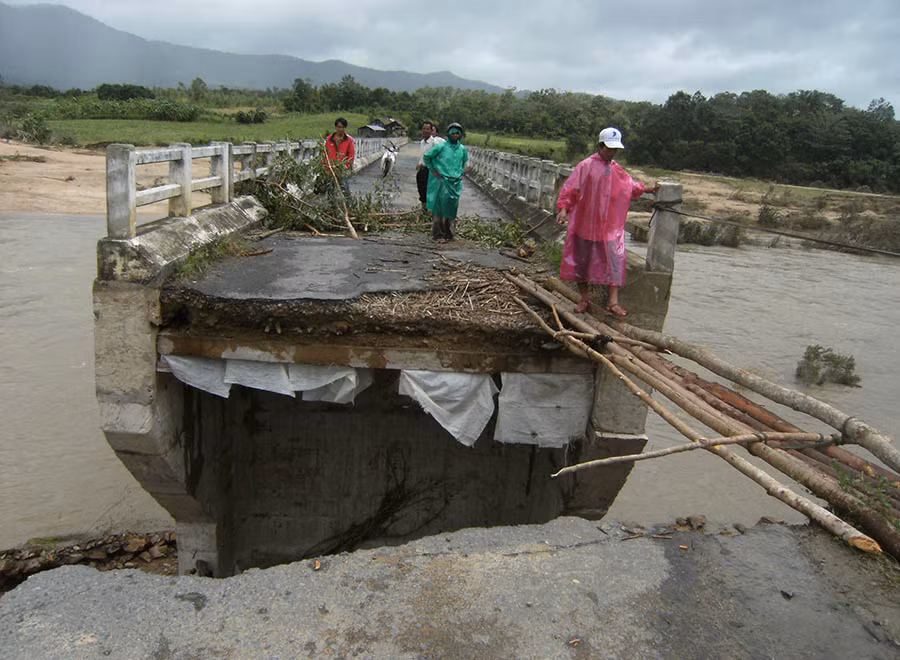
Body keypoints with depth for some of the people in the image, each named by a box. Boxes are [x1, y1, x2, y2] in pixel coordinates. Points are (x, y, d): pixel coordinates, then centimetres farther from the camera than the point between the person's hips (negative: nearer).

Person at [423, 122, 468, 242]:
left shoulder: (462, 149, 9)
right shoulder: (441, 146, -6)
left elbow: (464, 161, 30)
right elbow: (426, 157, 2)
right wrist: (433, 171, -1)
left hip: (456, 182, 5)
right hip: (442, 181, -4)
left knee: (452, 207, 6)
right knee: (440, 206, -6)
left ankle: (448, 233, 17)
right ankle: (438, 234, 1)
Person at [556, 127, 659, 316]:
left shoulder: (617, 170, 11)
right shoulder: (586, 166, -6)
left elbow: (631, 186, 29)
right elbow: (570, 189, -10)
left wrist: (647, 188, 19)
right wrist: (564, 208, -20)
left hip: (611, 226, 4)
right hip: (585, 224, -4)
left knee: (615, 261, -3)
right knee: (582, 260, 6)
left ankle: (613, 302, 1)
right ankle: (583, 298, 23)